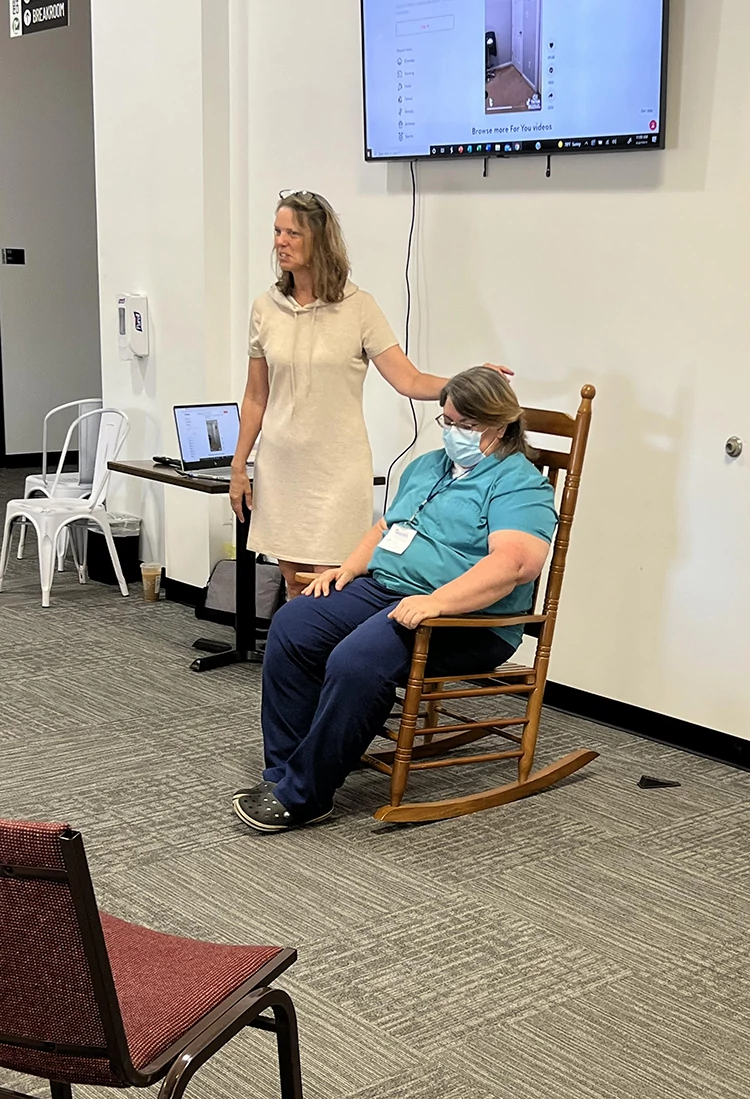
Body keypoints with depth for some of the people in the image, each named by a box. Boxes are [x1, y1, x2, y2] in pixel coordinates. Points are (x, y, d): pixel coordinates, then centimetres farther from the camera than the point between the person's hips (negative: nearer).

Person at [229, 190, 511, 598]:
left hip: (337, 468, -3)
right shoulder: (265, 308, 5)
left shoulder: (357, 307, -5)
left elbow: (410, 381, -12)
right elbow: (255, 397, 11)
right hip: (280, 467, 4)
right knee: (294, 584, 9)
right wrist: (239, 465, 10)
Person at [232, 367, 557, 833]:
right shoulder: (428, 466, 21)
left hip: (466, 620, -8)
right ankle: (283, 771, -10)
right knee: (292, 627, -14)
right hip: (382, 586, 9)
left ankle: (303, 795, -20)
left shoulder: (520, 485, -7)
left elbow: (514, 563, -23)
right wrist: (349, 568, 9)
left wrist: (436, 602, -32)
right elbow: (387, 527, 29)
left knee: (357, 661, -32)